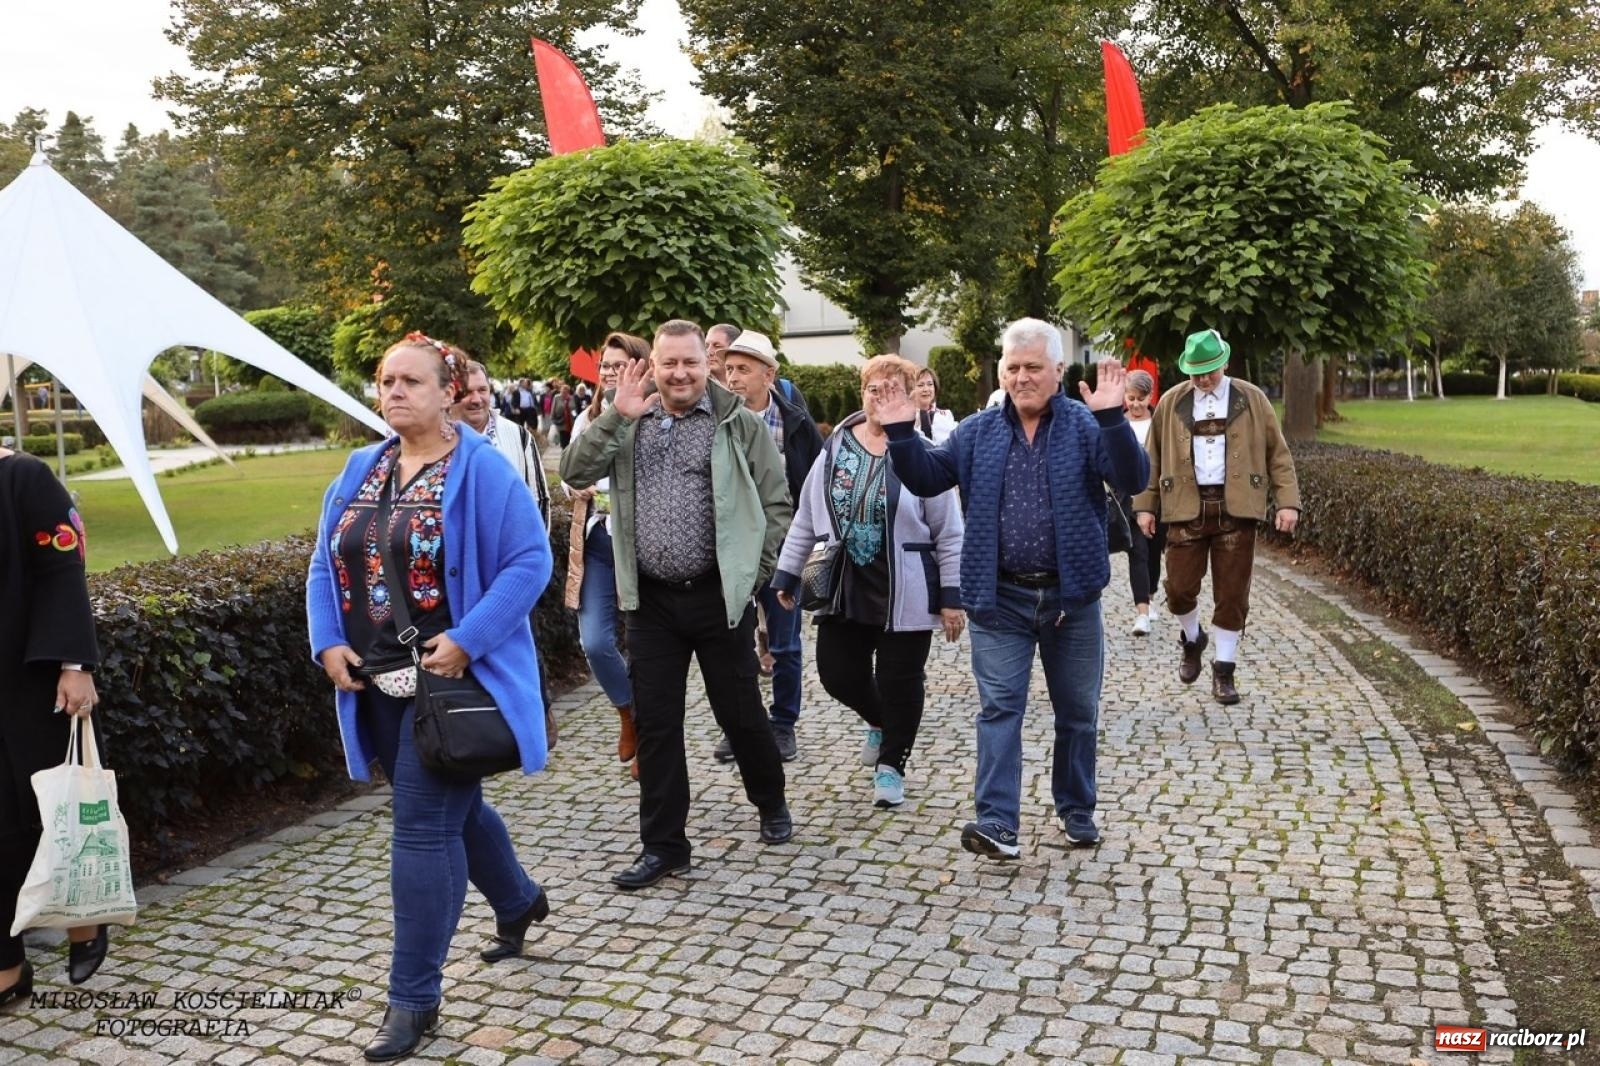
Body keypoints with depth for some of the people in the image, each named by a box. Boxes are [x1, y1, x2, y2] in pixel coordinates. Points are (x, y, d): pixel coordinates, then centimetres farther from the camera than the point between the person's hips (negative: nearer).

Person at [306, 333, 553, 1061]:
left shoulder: (482, 470, -11)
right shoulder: (361, 470, 9)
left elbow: (529, 561, -15)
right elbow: (326, 562, 12)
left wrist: (466, 640, -22)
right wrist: (328, 642, -2)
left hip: (451, 679, -7)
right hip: (378, 683, 7)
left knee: (423, 827, -4)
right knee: (451, 808, 20)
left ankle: (414, 997, 9)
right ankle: (520, 901, 46)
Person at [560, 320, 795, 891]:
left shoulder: (740, 425, -1)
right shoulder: (629, 424, 9)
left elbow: (776, 506, -1)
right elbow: (575, 473, -3)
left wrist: (750, 575, -6)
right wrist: (615, 416, -13)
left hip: (717, 596, -3)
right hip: (652, 599, 3)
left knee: (740, 712, 10)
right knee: (655, 723, 7)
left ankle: (771, 804, 37)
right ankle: (663, 844, 19)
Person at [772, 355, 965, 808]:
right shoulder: (834, 450, 4)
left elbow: (949, 534, -5)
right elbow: (805, 520, 10)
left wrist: (951, 597, -7)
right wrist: (787, 574, 10)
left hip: (904, 594, -4)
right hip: (843, 589, 4)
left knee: (899, 681, 4)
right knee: (837, 672, 7)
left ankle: (891, 764, 26)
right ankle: (881, 722, 39)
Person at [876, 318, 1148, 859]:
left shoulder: (1085, 426, -3)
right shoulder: (978, 432, 5)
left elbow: (1132, 479, -15)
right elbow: (927, 478, 8)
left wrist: (1111, 418, -28)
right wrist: (902, 433, -8)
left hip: (1071, 596, 0)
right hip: (1000, 598, 1)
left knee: (1078, 710, 13)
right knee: (1000, 707, -3)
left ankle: (1077, 810, 31)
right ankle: (997, 822, -2)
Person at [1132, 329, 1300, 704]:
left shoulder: (1252, 400, 6)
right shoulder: (1172, 402, 7)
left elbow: (1278, 453, 5)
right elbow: (1153, 457, 9)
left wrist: (1287, 501, -4)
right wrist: (1145, 504, 3)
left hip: (1235, 508, 0)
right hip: (1187, 506, 1)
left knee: (1232, 594, 2)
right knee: (1179, 588, -2)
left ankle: (1223, 670, 15)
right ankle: (1192, 640, 30)